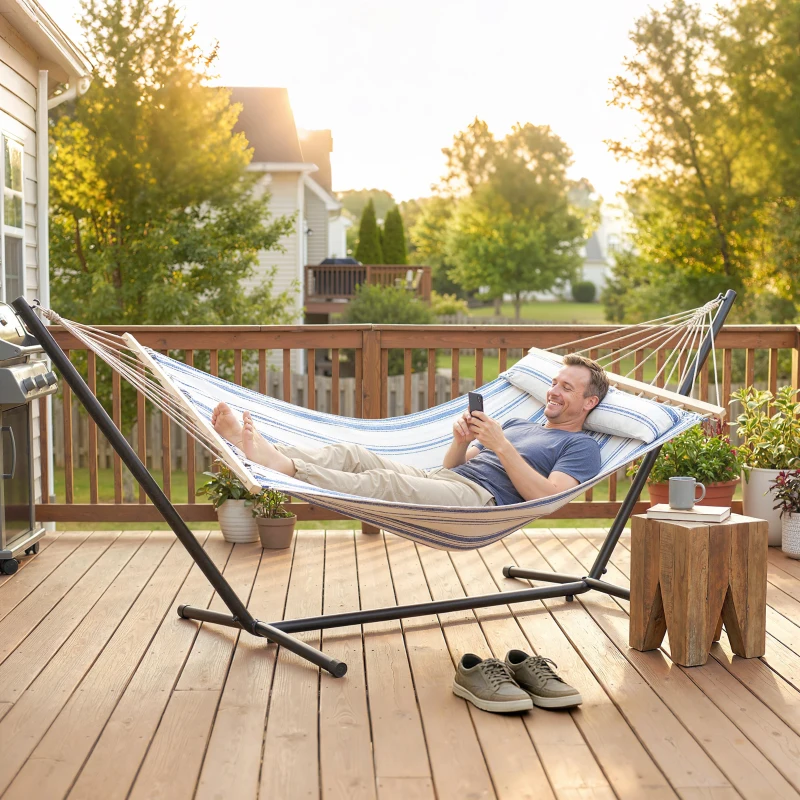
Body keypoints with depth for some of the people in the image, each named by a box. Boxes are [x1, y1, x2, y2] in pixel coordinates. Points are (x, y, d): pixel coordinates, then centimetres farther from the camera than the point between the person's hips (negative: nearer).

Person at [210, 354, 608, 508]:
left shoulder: (582, 447, 10)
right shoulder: (519, 425, 33)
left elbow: (544, 496, -10)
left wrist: (502, 446, -11)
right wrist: (462, 440, 5)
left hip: (481, 498, -8)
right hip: (440, 479, 8)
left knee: (384, 482, -31)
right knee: (351, 454, -13)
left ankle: (285, 466, -47)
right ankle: (255, 445, -29)